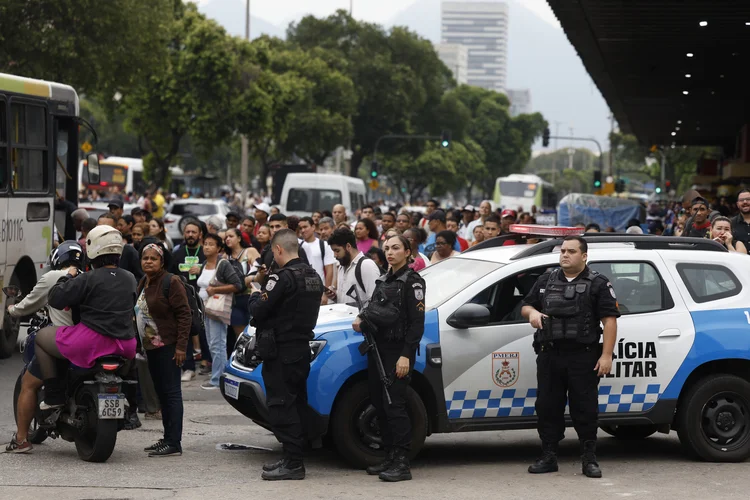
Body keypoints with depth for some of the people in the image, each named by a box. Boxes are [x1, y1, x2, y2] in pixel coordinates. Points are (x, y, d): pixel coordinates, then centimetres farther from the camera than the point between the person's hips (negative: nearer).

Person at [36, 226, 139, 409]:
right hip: (125, 346, 6)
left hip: (92, 343, -6)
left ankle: (54, 397, 9)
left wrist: (68, 276, 7)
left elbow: (55, 299, -10)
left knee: (41, 337, 16)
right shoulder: (130, 279, 9)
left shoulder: (88, 279, -10)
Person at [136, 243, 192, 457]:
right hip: (151, 347, 9)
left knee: (171, 392, -9)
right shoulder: (143, 283, 16)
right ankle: (167, 438, 18)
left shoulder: (171, 282, -11)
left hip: (168, 347, -9)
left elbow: (184, 315, -15)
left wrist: (181, 346, -19)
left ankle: (174, 443, -10)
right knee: (161, 393, 12)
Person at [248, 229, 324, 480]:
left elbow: (259, 311, -17)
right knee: (296, 403, 14)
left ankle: (292, 462, -8)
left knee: (281, 405, -6)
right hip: (302, 348, 9)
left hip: (280, 351, -9)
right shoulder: (313, 276, 12)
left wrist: (254, 297, 5)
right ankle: (293, 458, 20)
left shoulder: (283, 278, -17)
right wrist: (263, 298, 10)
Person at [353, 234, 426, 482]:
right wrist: (362, 319, 3)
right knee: (379, 404, 8)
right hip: (378, 348, 8)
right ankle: (390, 458, 15)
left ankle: (402, 464, -12)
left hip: (398, 350, -8)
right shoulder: (384, 281, 17)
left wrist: (406, 355, -18)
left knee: (394, 405, -12)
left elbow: (417, 322, -11)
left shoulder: (412, 282, -6)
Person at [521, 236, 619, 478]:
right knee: (547, 406, 6)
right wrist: (532, 312, -5)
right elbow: (526, 305, 21)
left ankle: (589, 459, 5)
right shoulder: (546, 280, 15)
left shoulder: (598, 284, 0)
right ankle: (548, 456, 13)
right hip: (549, 356, 4)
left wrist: (606, 355, -13)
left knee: (585, 408, -1)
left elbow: (609, 320, -5)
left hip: (583, 357, -4)